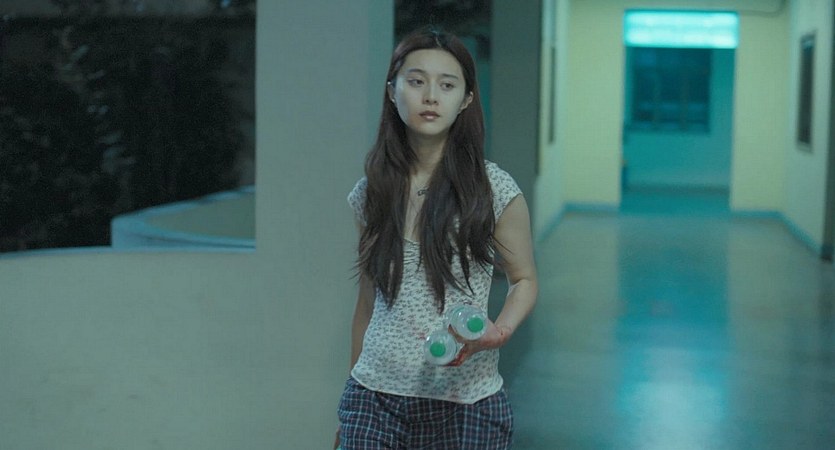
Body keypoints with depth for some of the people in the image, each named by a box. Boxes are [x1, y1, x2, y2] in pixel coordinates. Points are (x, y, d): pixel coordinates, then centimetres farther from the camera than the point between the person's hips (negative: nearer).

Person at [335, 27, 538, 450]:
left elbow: (524, 280, 2)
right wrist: (351, 405, 14)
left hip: (465, 403, -2)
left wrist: (499, 330, -20)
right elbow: (368, 300, 10)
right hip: (375, 398, 2)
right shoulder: (371, 192, 2)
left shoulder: (494, 190, -8)